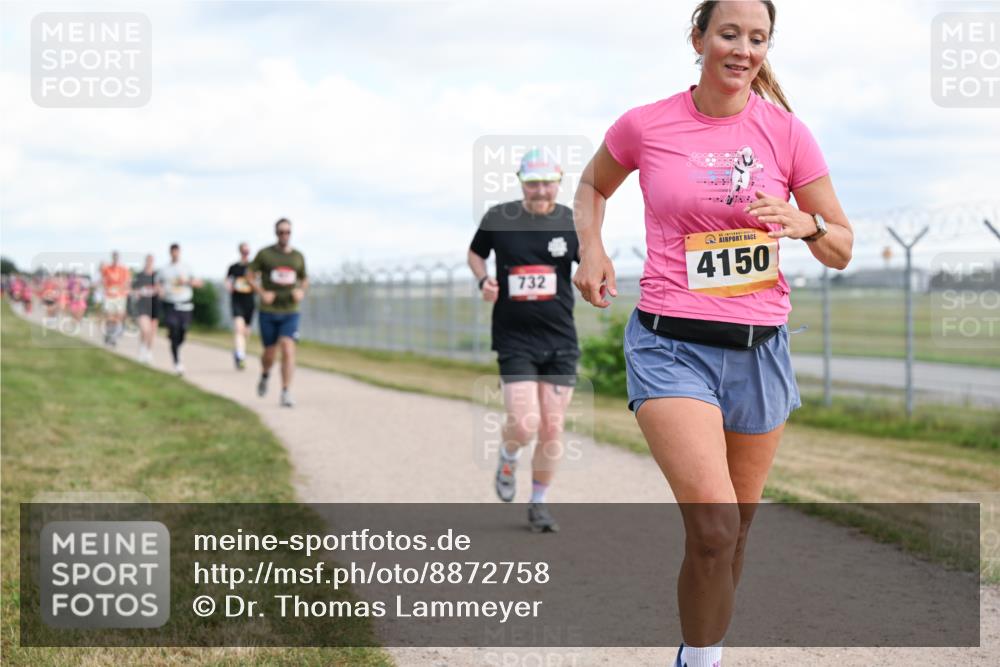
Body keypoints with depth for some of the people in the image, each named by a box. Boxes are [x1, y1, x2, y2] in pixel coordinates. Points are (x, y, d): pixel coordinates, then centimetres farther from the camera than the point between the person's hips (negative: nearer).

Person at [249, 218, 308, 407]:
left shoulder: (298, 256, 5)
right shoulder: (264, 254, -2)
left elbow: (304, 279, 18)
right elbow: (251, 276, 3)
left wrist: (302, 292, -3)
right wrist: (262, 293, -12)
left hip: (290, 312, 1)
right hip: (268, 312, -1)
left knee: (288, 349, -16)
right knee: (270, 353, 7)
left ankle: (286, 393, -15)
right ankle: (265, 376, 41)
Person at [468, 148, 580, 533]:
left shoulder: (573, 222, 1)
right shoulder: (498, 219, -1)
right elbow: (475, 254, 16)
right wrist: (483, 280, -3)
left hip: (560, 341, 2)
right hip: (514, 339, -2)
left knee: (552, 429, 3)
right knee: (523, 425, -13)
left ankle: (539, 503, 22)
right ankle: (507, 459, 23)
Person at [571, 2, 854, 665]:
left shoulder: (786, 132, 2)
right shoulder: (644, 126, -2)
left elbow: (842, 250, 7)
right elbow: (593, 185, 20)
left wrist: (805, 224, -14)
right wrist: (592, 248, 2)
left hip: (760, 348, 3)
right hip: (671, 343, -3)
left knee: (737, 523, 14)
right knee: (714, 525, -19)